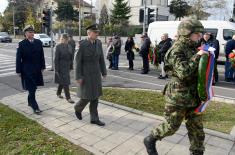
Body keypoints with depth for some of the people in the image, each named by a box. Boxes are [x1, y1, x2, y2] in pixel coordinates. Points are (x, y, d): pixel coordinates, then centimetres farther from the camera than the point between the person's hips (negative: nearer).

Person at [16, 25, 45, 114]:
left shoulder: (38, 42, 3)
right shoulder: (22, 44, -6)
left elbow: (42, 56, 6)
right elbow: (18, 58, -5)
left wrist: (42, 67, 4)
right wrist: (18, 70, -6)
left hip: (37, 69, 4)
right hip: (27, 70, -4)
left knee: (34, 87, 14)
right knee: (31, 89, -3)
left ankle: (30, 102, 36)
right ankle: (35, 107, 3)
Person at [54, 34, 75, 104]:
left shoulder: (69, 47, 5)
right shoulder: (58, 47, -12)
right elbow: (56, 59, -13)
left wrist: (71, 67, 11)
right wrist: (56, 70, -14)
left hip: (67, 67, 6)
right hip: (61, 67, -6)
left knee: (62, 81, 18)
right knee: (65, 82, -7)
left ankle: (58, 93, 38)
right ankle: (68, 98, -1)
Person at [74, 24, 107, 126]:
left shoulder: (98, 43, 2)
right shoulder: (82, 44, -15)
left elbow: (101, 59, 8)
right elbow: (78, 61, -13)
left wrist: (104, 72, 9)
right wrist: (78, 77, -15)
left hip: (96, 74, 6)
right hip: (85, 74, -6)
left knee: (95, 97, 7)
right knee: (87, 97, -1)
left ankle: (94, 118, 17)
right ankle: (78, 109, 31)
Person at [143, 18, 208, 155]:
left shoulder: (192, 48, 10)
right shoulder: (177, 50, -17)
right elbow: (183, 73, -29)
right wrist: (197, 56, -25)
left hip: (193, 96, 8)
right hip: (178, 97, -8)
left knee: (197, 127, 14)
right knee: (172, 126, 6)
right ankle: (150, 140, 30)